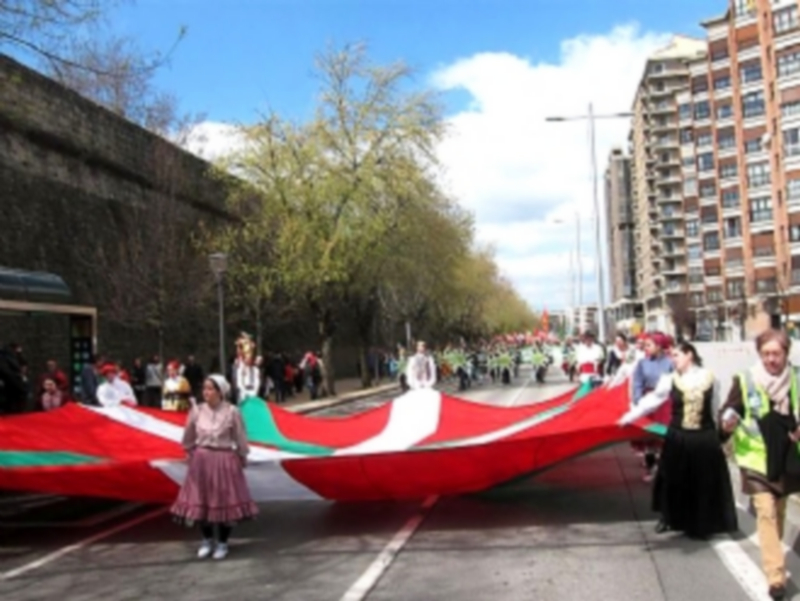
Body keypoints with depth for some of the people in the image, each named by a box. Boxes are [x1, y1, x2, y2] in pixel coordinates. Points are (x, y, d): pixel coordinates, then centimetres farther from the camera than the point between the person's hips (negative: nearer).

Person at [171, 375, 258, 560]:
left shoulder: (232, 411, -12)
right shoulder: (197, 410, -4)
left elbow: (240, 439, -3)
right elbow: (189, 438, 11)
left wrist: (241, 459, 2)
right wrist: (191, 453, 15)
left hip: (224, 461, -3)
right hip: (201, 460, 3)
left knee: (224, 502, 7)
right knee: (201, 501, 11)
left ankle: (222, 543, 23)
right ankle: (207, 541, 30)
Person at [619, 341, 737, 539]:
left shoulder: (709, 378, -4)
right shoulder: (669, 379, -5)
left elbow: (714, 409, 5)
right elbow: (652, 401, -7)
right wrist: (628, 418, -12)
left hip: (705, 438, 0)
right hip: (677, 437, 0)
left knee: (704, 483, 8)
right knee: (674, 481, 12)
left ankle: (702, 523, 27)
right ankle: (668, 518, 34)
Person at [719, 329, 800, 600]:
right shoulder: (745, 380, -10)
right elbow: (727, 411, -7)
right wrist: (727, 423, -29)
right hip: (756, 458, -4)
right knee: (766, 514, -10)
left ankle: (773, 556, 40)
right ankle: (776, 576, -9)